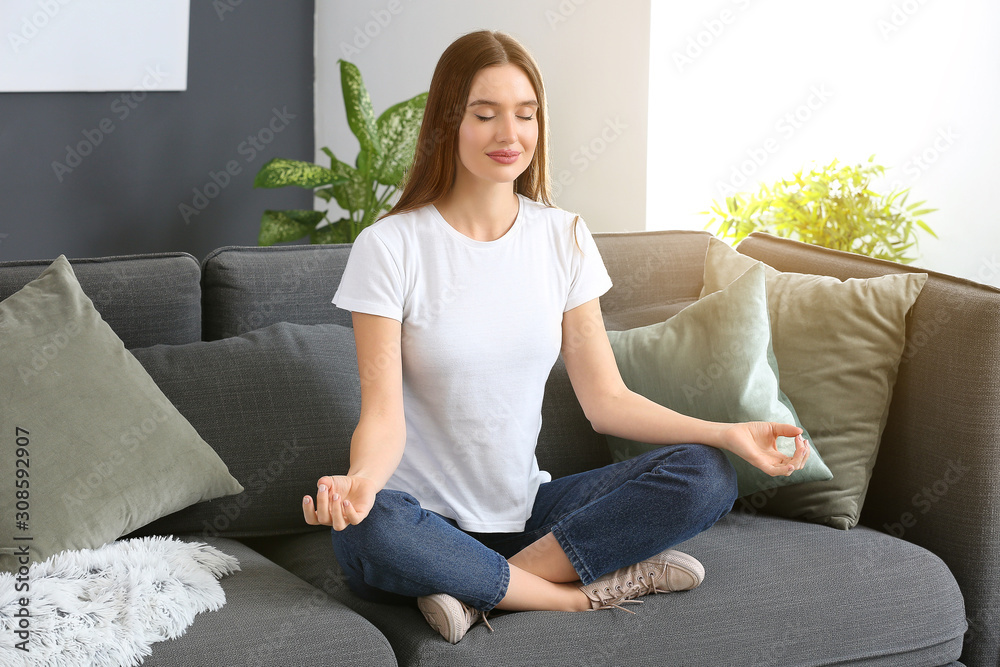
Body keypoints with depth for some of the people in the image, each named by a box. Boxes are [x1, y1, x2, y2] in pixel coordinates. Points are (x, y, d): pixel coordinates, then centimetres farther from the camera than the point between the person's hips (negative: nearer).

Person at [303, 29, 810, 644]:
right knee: (366, 530, -38)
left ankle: (481, 590, -18)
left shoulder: (564, 238, 4)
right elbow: (384, 414, -14)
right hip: (427, 519, -4)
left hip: (527, 511, 4)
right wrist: (358, 479, -37)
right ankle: (585, 591, -18)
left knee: (707, 477, -16)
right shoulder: (391, 248, -8)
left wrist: (729, 434, -10)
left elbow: (605, 398, 4)